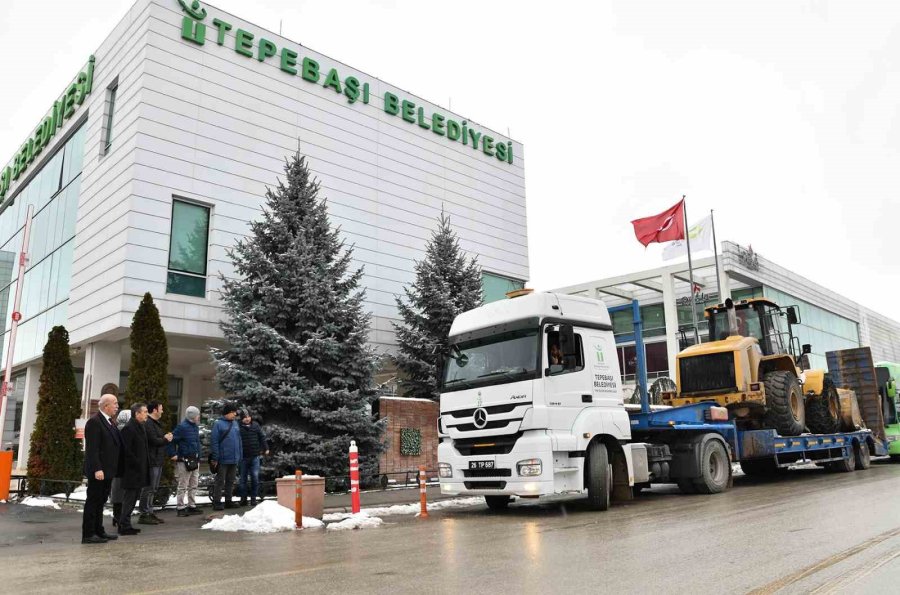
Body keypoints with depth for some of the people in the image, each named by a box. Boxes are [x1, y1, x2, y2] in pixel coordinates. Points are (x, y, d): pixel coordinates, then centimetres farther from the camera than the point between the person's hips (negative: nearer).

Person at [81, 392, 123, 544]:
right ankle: (88, 534, 4)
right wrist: (97, 469, -24)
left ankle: (98, 531, 24)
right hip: (98, 471, -9)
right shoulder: (94, 422, -14)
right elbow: (92, 449, -19)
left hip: (107, 470, 9)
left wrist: (115, 469, 15)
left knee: (100, 501, 15)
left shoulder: (109, 421, 15)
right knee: (93, 501, -2)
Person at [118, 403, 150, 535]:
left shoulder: (140, 427, 15)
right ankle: (124, 526, 5)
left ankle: (125, 524, 23)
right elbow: (127, 450, -21)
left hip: (140, 470, 10)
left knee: (133, 498, 15)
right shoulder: (128, 428, -16)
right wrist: (137, 464, -19)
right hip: (132, 470, -10)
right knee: (129, 498, -3)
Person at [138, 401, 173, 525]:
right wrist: (165, 439, -7)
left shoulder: (155, 423, 20)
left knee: (153, 488, 16)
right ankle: (144, 515, 0)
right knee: (149, 488, -6)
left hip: (157, 460, 11)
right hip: (152, 461, -11)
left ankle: (149, 512, 24)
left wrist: (165, 437, 2)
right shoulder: (148, 423, -16)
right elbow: (154, 440, -23)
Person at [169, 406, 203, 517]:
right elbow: (171, 440, -16)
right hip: (185, 461, -8)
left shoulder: (196, 427, 11)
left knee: (193, 485, 14)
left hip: (195, 461, 8)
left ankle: (192, 506, 23)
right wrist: (173, 455, -16)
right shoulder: (182, 427, -15)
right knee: (182, 486, 0)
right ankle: (180, 508, 7)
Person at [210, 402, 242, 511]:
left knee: (230, 481, 13)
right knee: (220, 481, 1)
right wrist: (215, 458, -14)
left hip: (234, 459, 6)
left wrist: (240, 456, 12)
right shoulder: (218, 424, -8)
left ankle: (228, 501, 22)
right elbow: (214, 441, -11)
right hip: (223, 460, -6)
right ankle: (217, 502, 8)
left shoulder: (235, 424, 11)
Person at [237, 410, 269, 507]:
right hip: (243, 457, -2)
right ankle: (243, 498, 16)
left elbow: (262, 437, 10)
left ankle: (253, 498, 12)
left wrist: (265, 448, 5)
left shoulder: (255, 425, 4)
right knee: (242, 478, 6)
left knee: (255, 477, 3)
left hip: (255, 456, 2)